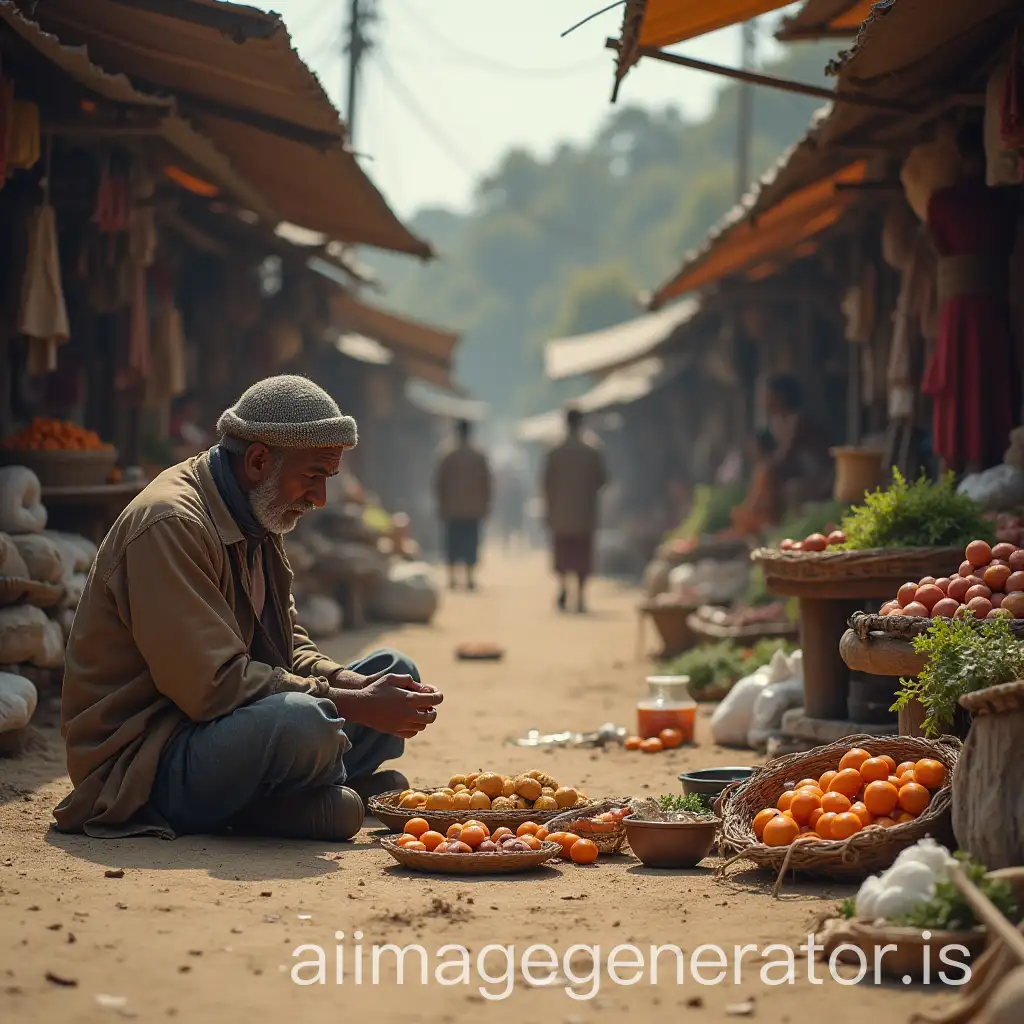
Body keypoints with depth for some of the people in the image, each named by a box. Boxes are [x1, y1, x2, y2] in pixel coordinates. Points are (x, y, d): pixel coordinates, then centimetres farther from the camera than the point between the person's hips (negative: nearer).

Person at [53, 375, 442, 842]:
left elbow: (290, 646, 15)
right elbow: (214, 685, -26)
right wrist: (357, 705, -22)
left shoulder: (257, 522, 11)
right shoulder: (170, 524, -21)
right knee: (302, 720, -38)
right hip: (143, 766, -10)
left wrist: (358, 687, -6)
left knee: (395, 673, 12)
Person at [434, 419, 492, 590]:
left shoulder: (448, 456, -5)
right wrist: (485, 504, 10)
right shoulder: (479, 457, -1)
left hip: (452, 508, -1)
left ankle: (452, 577, 2)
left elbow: (438, 481, -2)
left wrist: (442, 503, 7)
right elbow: (487, 482, 2)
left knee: (452, 542, 6)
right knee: (471, 543, 3)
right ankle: (470, 578, -2)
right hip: (474, 510, 1)